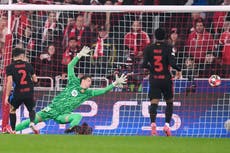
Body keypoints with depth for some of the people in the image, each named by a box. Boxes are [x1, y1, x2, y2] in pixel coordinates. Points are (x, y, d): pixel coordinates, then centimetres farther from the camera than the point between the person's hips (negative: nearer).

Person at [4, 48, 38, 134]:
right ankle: (32, 122, -7)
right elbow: (35, 79, 9)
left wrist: (7, 96, -11)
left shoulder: (10, 67, -3)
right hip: (29, 92, 2)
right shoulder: (28, 65, 5)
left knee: (12, 110, 23)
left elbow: (9, 82, -13)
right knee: (32, 109, 23)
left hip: (18, 93, -2)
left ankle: (12, 130, 23)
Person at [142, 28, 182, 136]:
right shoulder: (168, 48, -5)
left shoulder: (149, 48, 1)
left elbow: (144, 64, -3)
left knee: (154, 103, -5)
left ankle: (153, 123, -27)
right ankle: (167, 125, 4)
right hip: (166, 79, -1)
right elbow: (172, 63, -14)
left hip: (154, 79, 1)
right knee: (169, 102, 15)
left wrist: (147, 68, 19)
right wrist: (178, 70, 5)